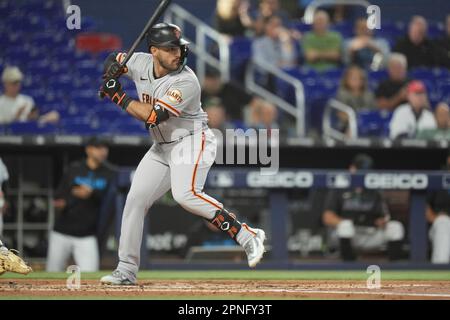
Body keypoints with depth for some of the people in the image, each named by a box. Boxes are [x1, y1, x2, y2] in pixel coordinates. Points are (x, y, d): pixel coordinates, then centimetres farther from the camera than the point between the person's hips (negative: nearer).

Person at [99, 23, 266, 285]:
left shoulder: (186, 82, -24)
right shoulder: (140, 63, -3)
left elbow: (153, 116, -28)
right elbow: (114, 60, 16)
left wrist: (117, 95, -23)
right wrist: (113, 66, -8)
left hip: (192, 142, -8)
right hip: (161, 147, 8)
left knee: (186, 194, -31)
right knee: (135, 199, 4)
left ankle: (247, 236, -29)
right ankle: (127, 271, 14)